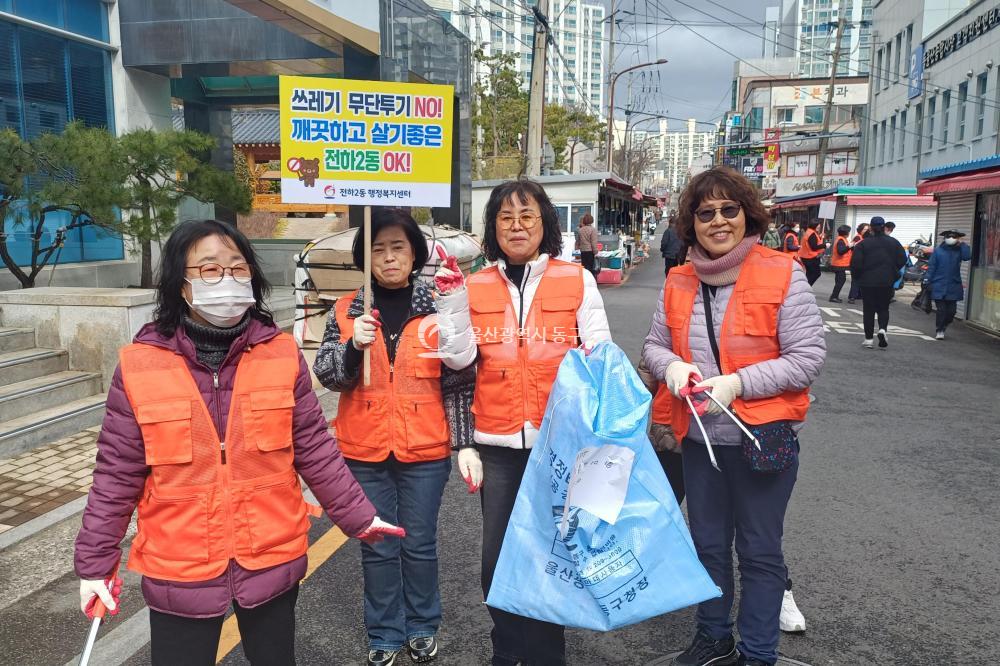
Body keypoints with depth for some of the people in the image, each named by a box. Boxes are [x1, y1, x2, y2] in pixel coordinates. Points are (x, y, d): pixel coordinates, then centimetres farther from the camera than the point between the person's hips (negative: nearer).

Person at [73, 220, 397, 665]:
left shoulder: (282, 354, -8)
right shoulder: (140, 365, -10)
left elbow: (314, 450, -1)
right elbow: (117, 474, -3)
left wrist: (357, 516, 0)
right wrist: (95, 562, 1)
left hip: (272, 561, 1)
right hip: (178, 571, -1)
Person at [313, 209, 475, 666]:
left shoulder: (437, 308, -3)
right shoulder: (346, 311, 1)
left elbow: (458, 383, -1)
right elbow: (326, 374, -5)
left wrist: (464, 442, -4)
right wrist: (354, 346, -23)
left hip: (424, 450, -1)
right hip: (364, 452, 1)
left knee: (419, 544, 12)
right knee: (377, 547, 12)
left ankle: (422, 627, 33)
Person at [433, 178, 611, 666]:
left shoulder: (578, 281, 1)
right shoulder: (476, 287, 5)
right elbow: (459, 357, -4)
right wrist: (450, 297, -14)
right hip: (498, 443, 2)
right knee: (496, 560, 8)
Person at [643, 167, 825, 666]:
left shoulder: (783, 274, -12)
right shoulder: (679, 282, 2)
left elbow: (808, 357, -14)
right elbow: (654, 344, 10)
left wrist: (736, 383, -23)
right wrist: (671, 366, -13)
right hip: (699, 437, 5)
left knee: (759, 551, 10)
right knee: (708, 544, 20)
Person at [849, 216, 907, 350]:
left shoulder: (863, 244, -8)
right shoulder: (893, 242, 1)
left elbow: (856, 263, -12)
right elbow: (902, 260, 2)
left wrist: (856, 276, 5)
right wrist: (892, 273, 17)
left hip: (867, 281, -2)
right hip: (887, 282, 2)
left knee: (868, 309, 6)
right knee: (883, 308, 14)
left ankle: (869, 338, 6)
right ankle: (883, 329, -11)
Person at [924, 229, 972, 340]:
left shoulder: (959, 250, 6)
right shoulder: (938, 251, 1)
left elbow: (967, 256, -15)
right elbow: (931, 267, 0)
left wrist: (962, 244, -9)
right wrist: (927, 280, -7)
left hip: (953, 287, 2)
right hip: (939, 287, -2)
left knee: (951, 310, 4)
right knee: (941, 310, -3)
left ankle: (943, 327, 26)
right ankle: (939, 331, 9)